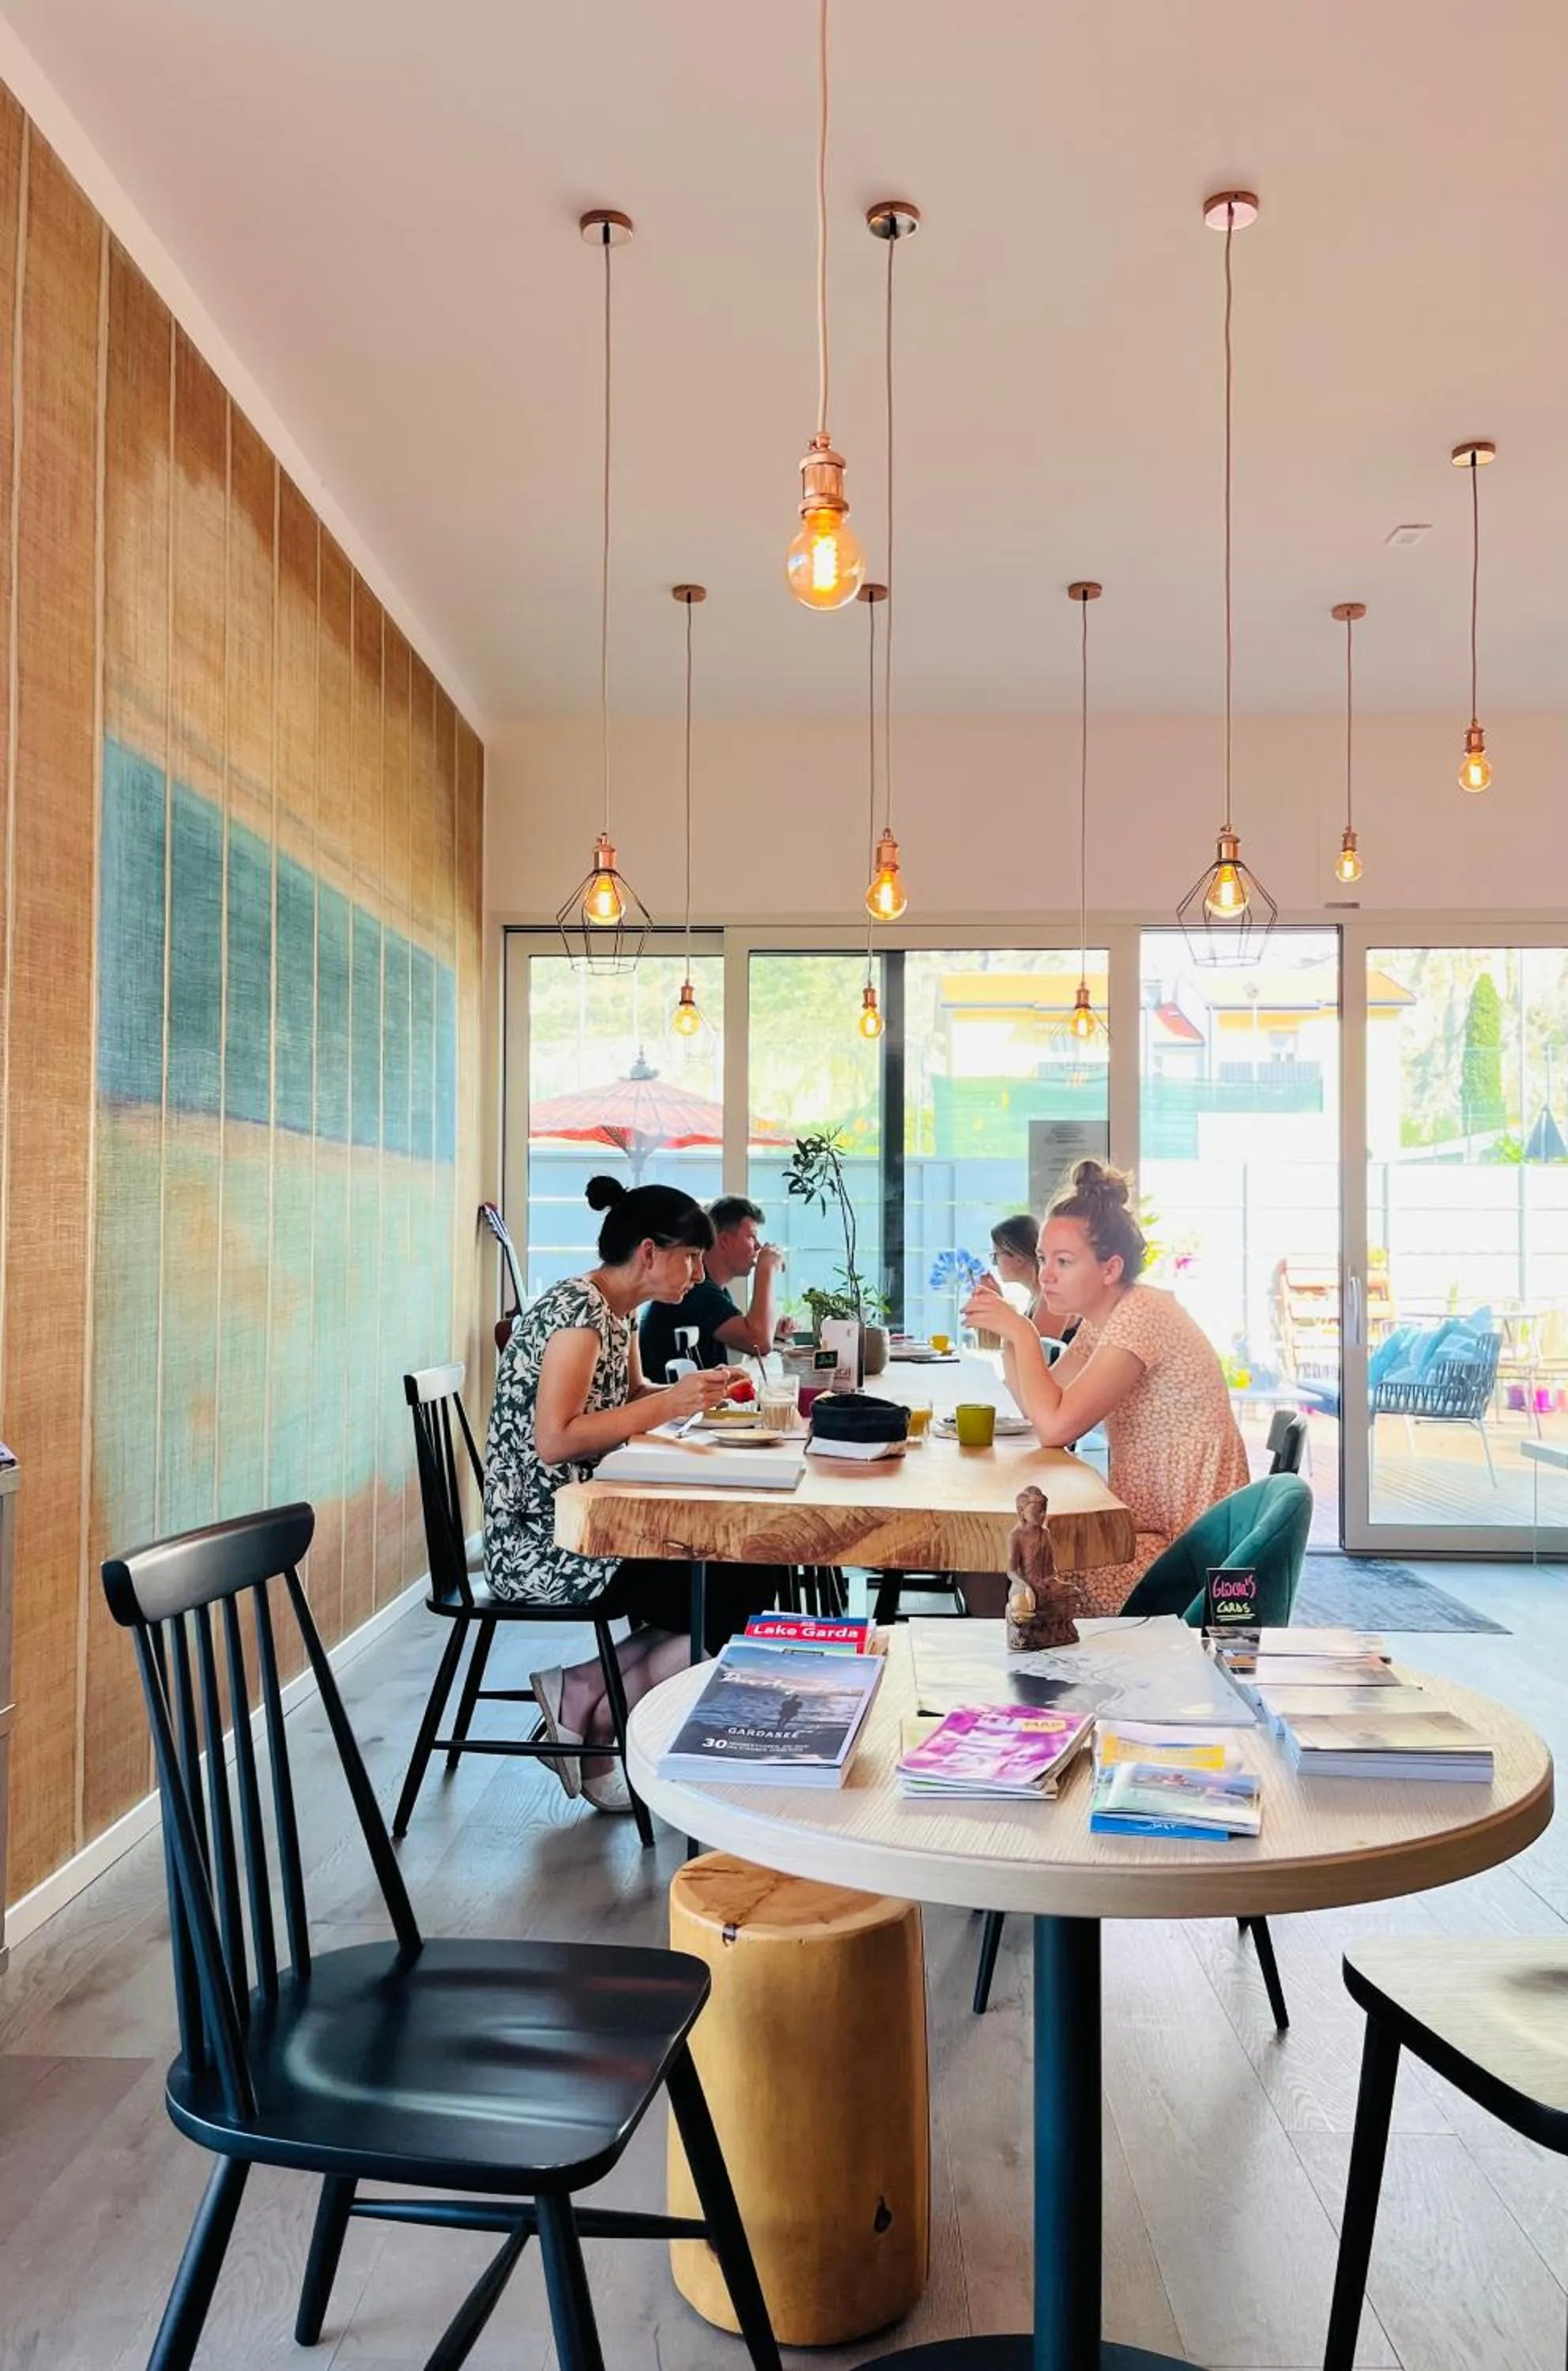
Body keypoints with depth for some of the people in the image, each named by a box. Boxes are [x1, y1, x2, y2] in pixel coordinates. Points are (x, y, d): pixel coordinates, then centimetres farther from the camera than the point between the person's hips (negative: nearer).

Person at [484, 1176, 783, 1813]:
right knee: (743, 1591, -10)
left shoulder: (620, 1310, 11)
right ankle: (581, 1702, 1)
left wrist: (695, 1390, 4)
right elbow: (554, 1441, -26)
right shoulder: (578, 1310, -18)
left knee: (746, 1562, 3)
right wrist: (671, 1403, -21)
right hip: (543, 1546, -10)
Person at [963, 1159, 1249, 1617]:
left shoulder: (1143, 1313, -21)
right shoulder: (1100, 1319, 8)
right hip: (1151, 1526, 9)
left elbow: (1056, 1426, -28)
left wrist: (1022, 1331, -19)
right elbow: (1037, 1406, 9)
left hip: (1189, 1543, -9)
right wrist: (1008, 1332, -3)